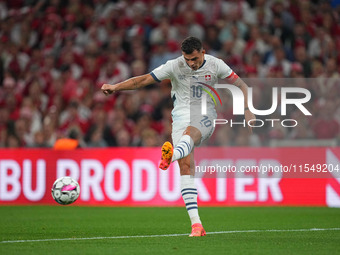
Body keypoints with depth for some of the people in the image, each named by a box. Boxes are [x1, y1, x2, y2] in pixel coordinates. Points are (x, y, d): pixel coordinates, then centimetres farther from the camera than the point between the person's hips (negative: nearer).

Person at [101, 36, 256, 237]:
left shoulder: (215, 65, 0)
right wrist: (116, 87, -12)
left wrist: (247, 111, -6)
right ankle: (196, 224, -16)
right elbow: (143, 80, -2)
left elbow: (242, 86, 8)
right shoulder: (175, 66, -1)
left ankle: (171, 156, -73)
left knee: (189, 133, -38)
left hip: (205, 116, -1)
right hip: (182, 114, 1)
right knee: (186, 165, -14)